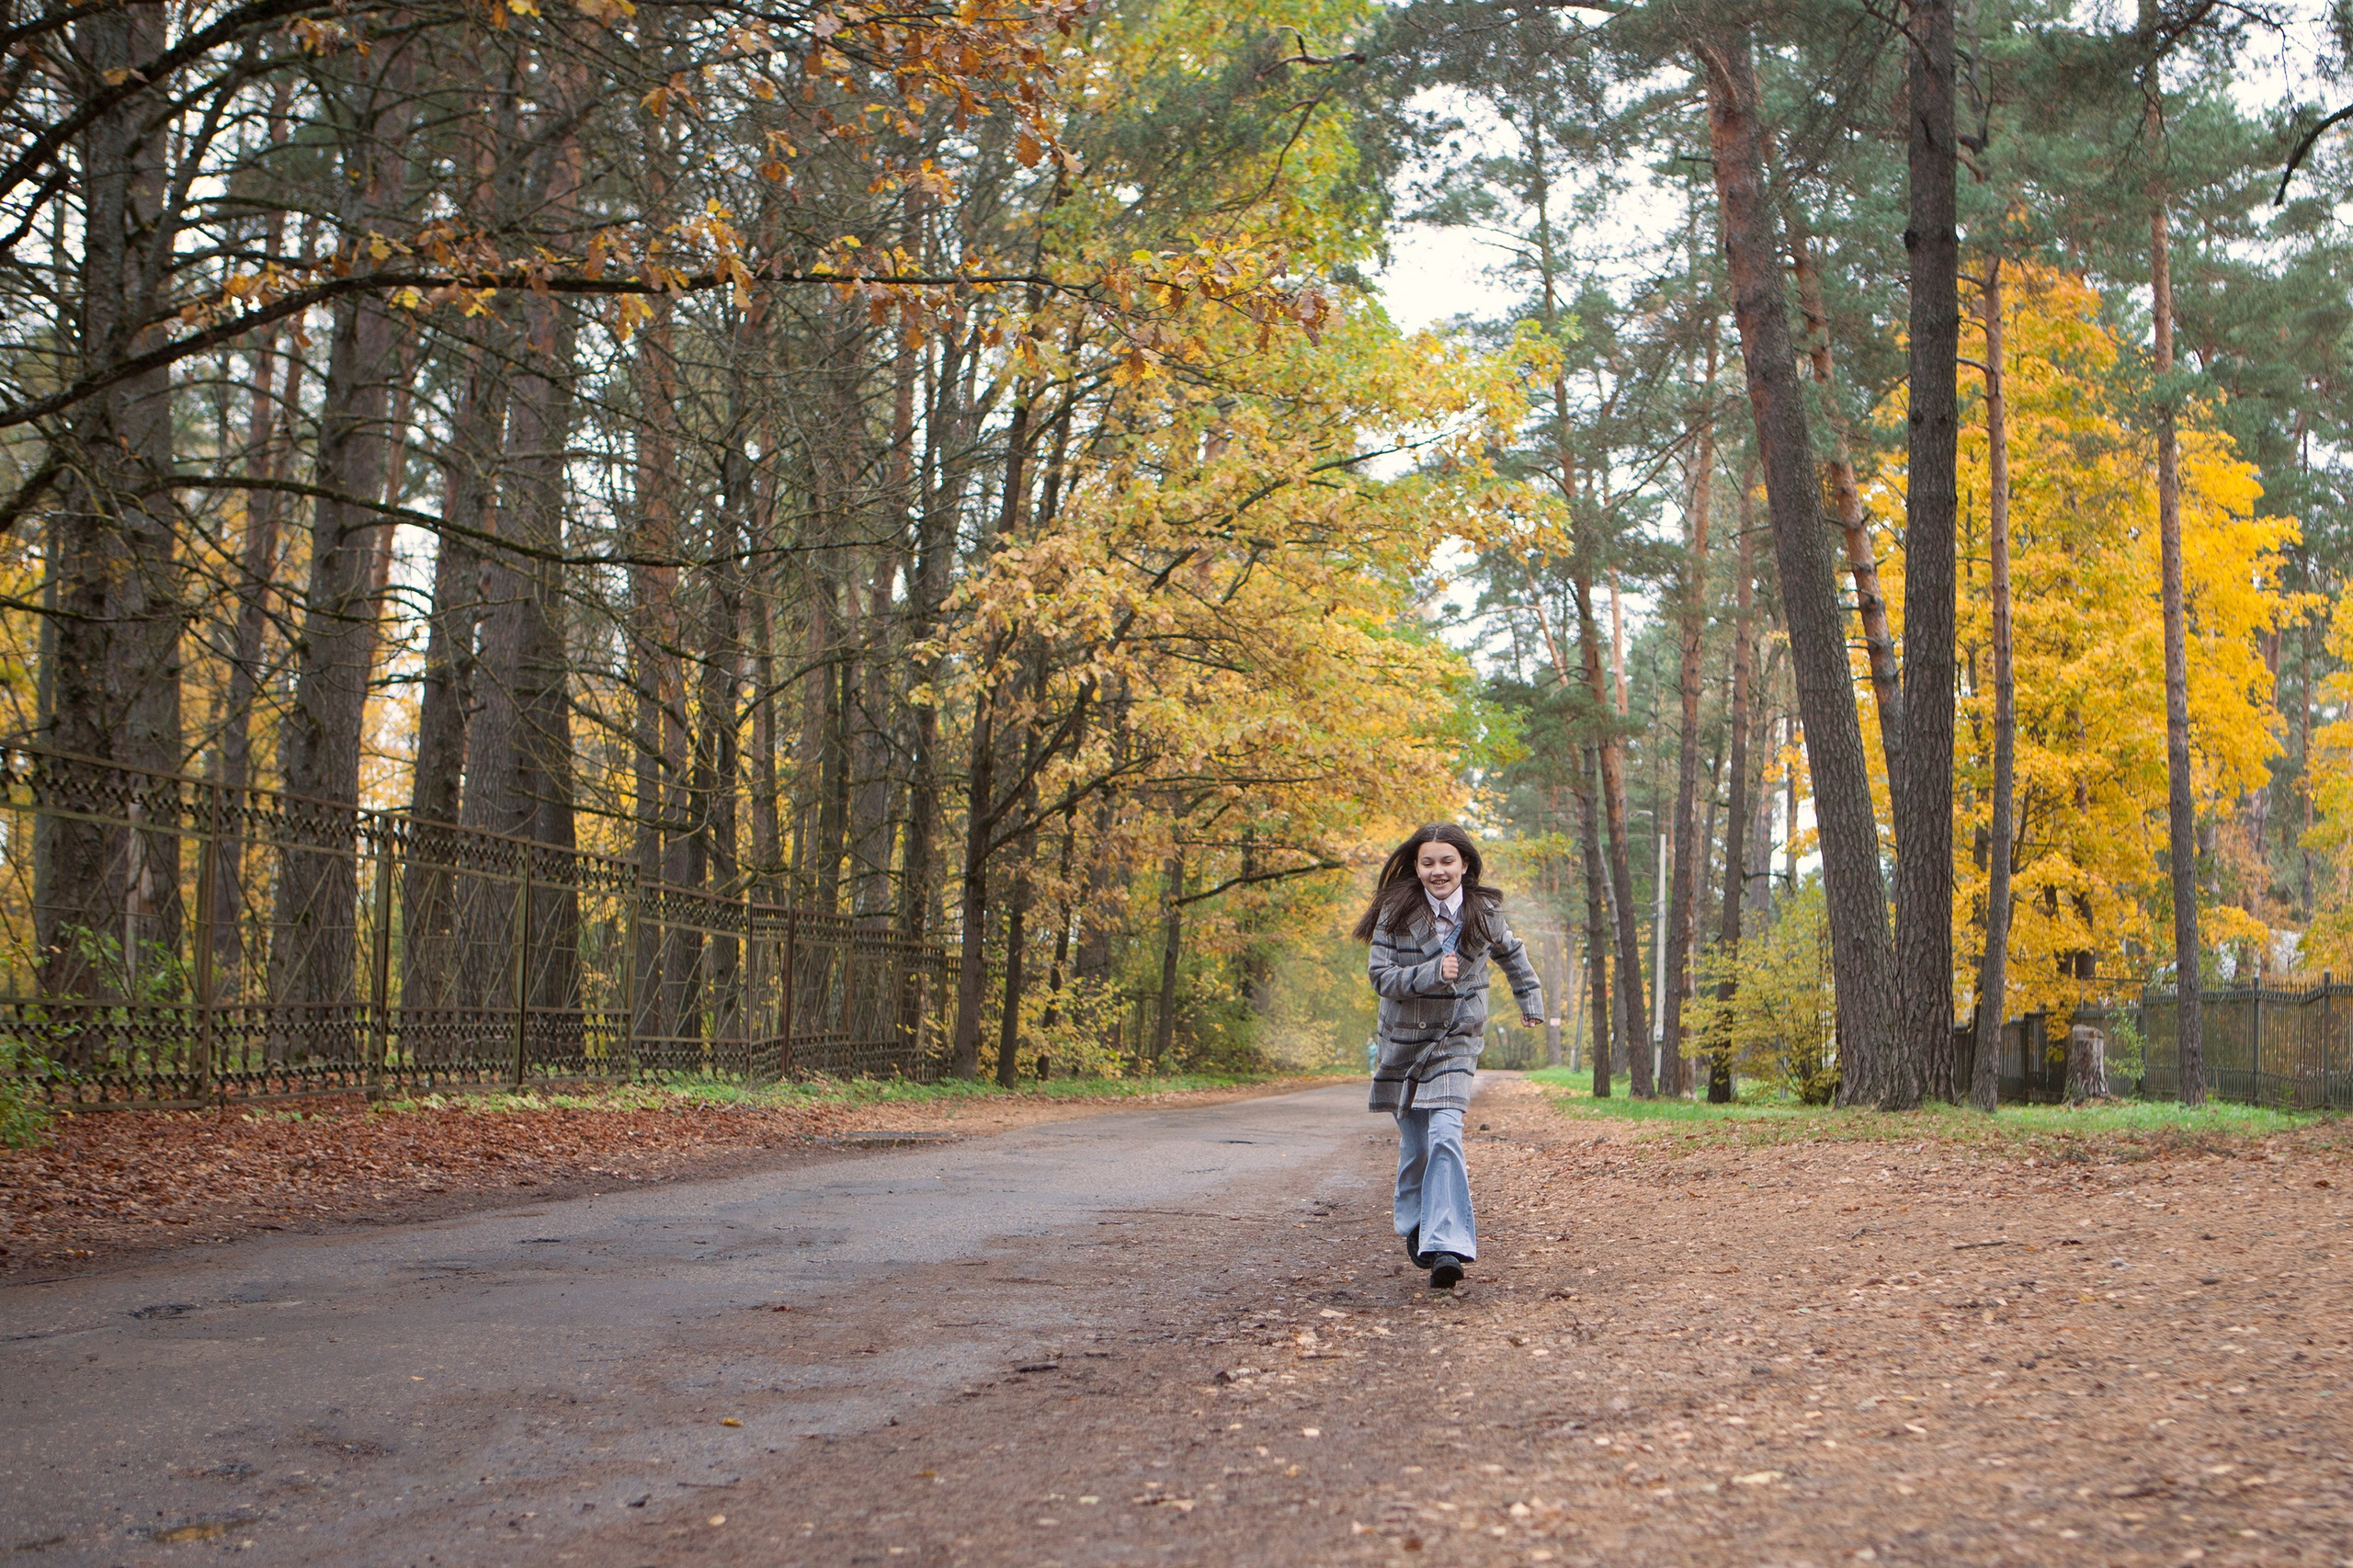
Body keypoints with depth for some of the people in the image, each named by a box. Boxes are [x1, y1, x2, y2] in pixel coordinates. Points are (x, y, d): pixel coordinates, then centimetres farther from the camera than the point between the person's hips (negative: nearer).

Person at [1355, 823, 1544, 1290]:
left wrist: (1531, 998, 26)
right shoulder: (1396, 911, -11)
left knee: (1445, 1135, -18)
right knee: (1413, 1142, 8)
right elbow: (1381, 976, -15)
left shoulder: (1483, 912, -4)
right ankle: (1415, 1228, 32)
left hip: (1456, 1040, -1)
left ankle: (1446, 1246, -23)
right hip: (1403, 1038, 1)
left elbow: (1512, 953, 17)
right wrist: (1431, 973, -28)